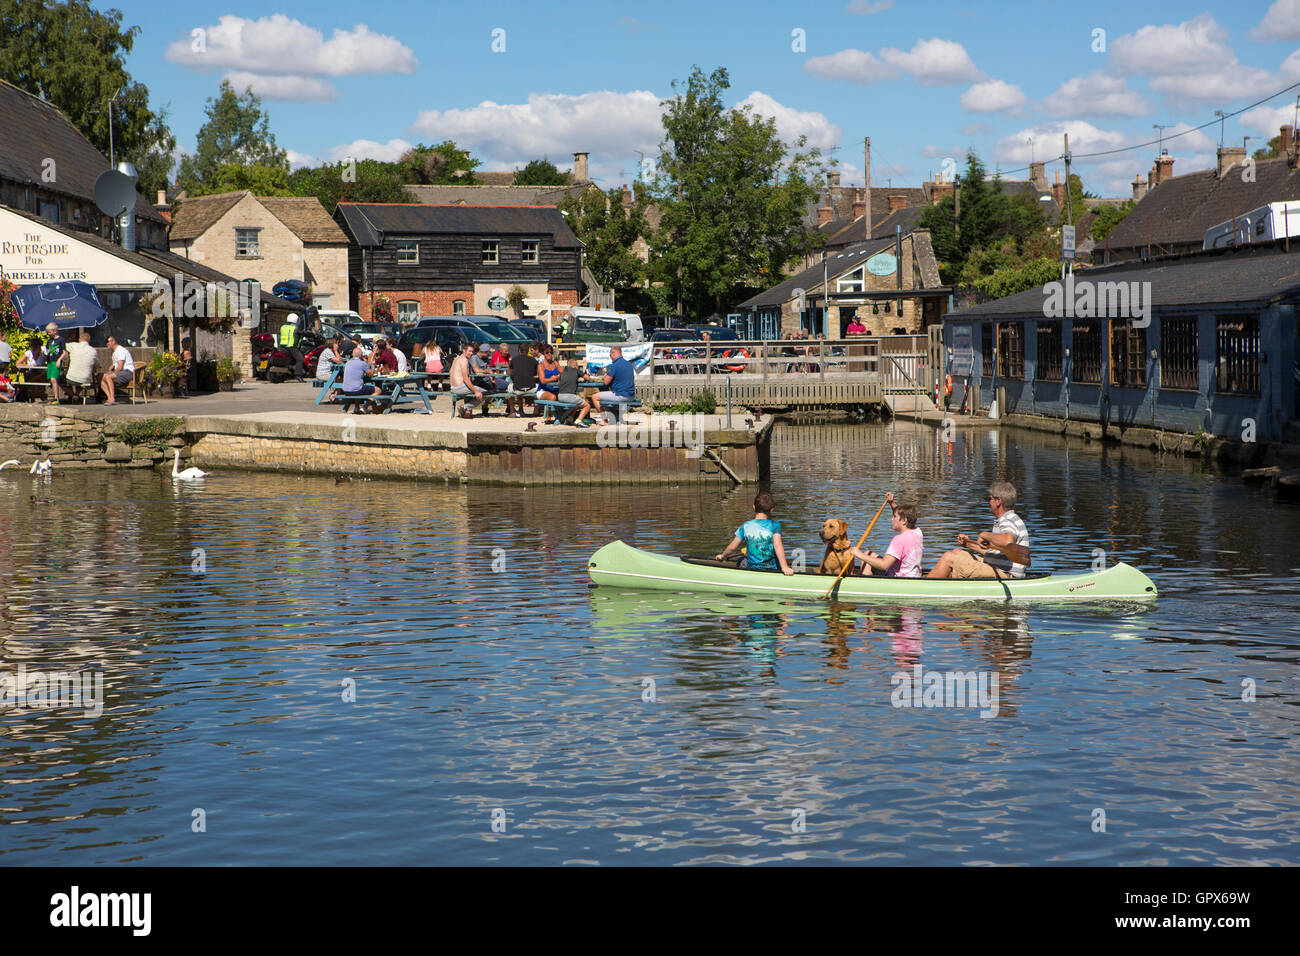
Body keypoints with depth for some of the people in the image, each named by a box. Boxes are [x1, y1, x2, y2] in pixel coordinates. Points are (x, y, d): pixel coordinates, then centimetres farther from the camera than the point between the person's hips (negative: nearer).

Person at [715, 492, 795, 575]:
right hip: (771, 569, -2)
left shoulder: (745, 526, -2)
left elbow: (732, 547, 3)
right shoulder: (774, 525, -8)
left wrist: (722, 556, 24)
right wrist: (784, 567, -30)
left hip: (751, 568, 2)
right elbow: (777, 545, -23)